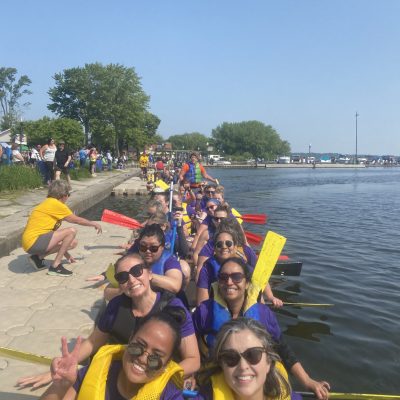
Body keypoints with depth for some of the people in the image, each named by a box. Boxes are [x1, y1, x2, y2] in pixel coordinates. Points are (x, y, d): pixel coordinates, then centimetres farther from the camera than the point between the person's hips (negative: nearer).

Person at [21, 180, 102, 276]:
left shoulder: (49, 203, 17)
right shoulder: (55, 203, -11)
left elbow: (54, 234, 22)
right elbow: (76, 220, -3)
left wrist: (66, 254, 26)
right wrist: (93, 224, 15)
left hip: (31, 242, 10)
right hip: (33, 242, -10)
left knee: (73, 243, 11)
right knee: (71, 231, -17)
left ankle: (38, 257, 12)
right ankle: (55, 266, -10)